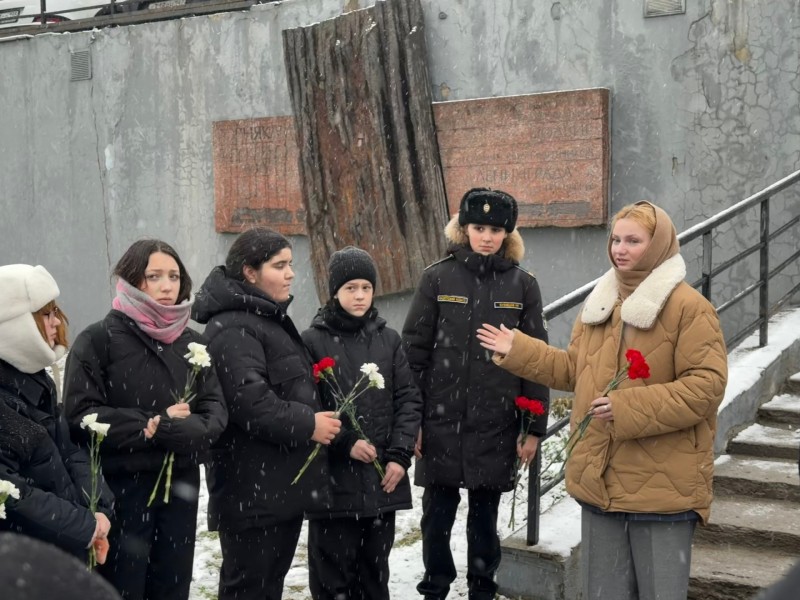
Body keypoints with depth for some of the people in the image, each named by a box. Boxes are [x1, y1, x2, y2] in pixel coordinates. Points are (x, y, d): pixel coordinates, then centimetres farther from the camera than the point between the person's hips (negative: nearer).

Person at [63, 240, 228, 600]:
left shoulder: (192, 342, 9)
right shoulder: (98, 340, -6)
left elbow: (215, 409, 4)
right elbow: (81, 415, -13)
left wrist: (189, 429, -17)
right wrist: (150, 427, -17)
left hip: (180, 486, 5)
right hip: (120, 487, -5)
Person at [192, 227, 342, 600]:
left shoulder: (272, 318, 18)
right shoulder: (232, 328, -16)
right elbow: (250, 401, -27)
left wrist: (317, 420, 15)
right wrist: (307, 425, -18)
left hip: (285, 482, 10)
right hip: (252, 489, -10)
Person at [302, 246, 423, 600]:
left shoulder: (389, 339, 8)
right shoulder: (313, 341, -4)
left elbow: (409, 400, 6)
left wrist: (399, 455, -4)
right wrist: (345, 443, -16)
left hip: (382, 478, 4)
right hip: (333, 478, -4)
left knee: (374, 569, 14)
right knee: (332, 571, 2)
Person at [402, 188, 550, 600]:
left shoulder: (523, 285, 2)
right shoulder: (438, 278, 0)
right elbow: (413, 351, 0)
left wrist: (534, 428, 0)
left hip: (496, 427, 0)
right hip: (440, 423, 0)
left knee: (484, 517, 11)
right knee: (437, 516, 8)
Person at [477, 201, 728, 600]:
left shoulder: (688, 307, -12)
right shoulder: (599, 303, 12)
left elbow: (706, 385, -18)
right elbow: (574, 370, 21)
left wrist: (631, 408, -23)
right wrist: (517, 350, 16)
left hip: (663, 485, -7)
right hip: (601, 479, 7)